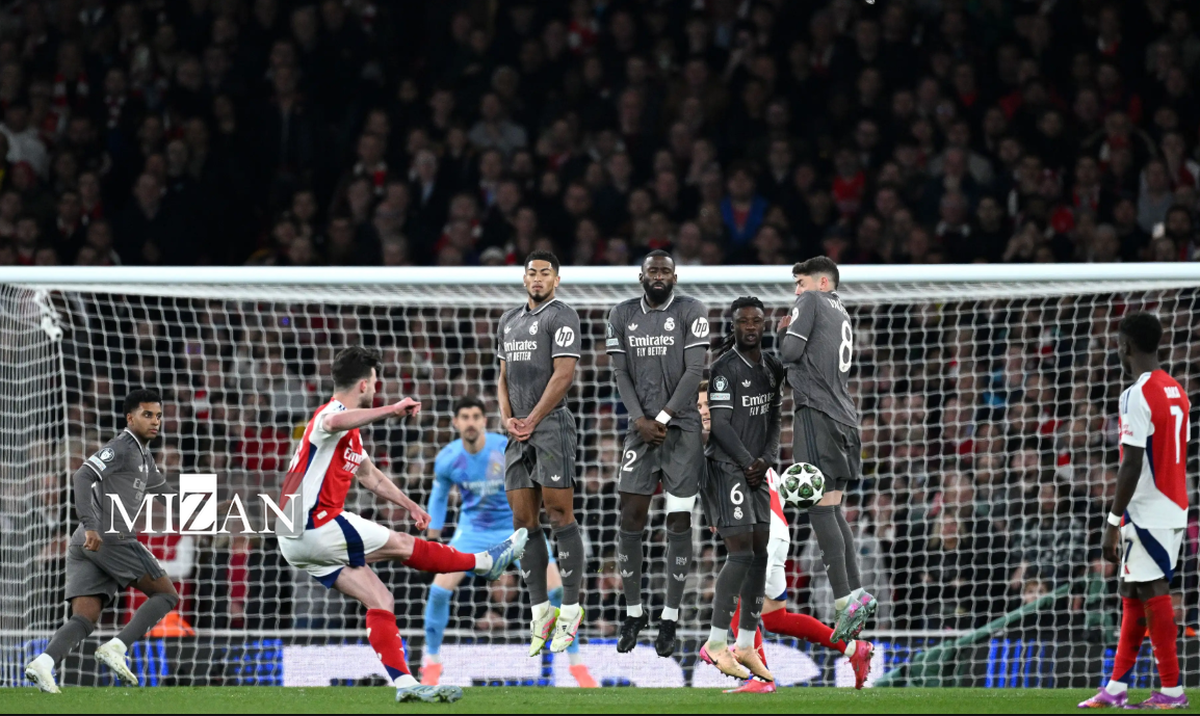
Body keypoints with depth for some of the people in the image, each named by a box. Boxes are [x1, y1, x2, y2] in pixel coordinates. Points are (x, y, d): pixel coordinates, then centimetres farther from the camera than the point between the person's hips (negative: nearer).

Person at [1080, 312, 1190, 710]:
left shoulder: (1137, 396, -15)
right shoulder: (1176, 392, 13)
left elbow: (1132, 464, -19)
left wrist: (1113, 523, -17)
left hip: (1146, 513, -9)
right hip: (1173, 510, 9)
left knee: (1152, 595, -5)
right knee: (1132, 595, 13)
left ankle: (1172, 691, -3)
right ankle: (1116, 689, 14)